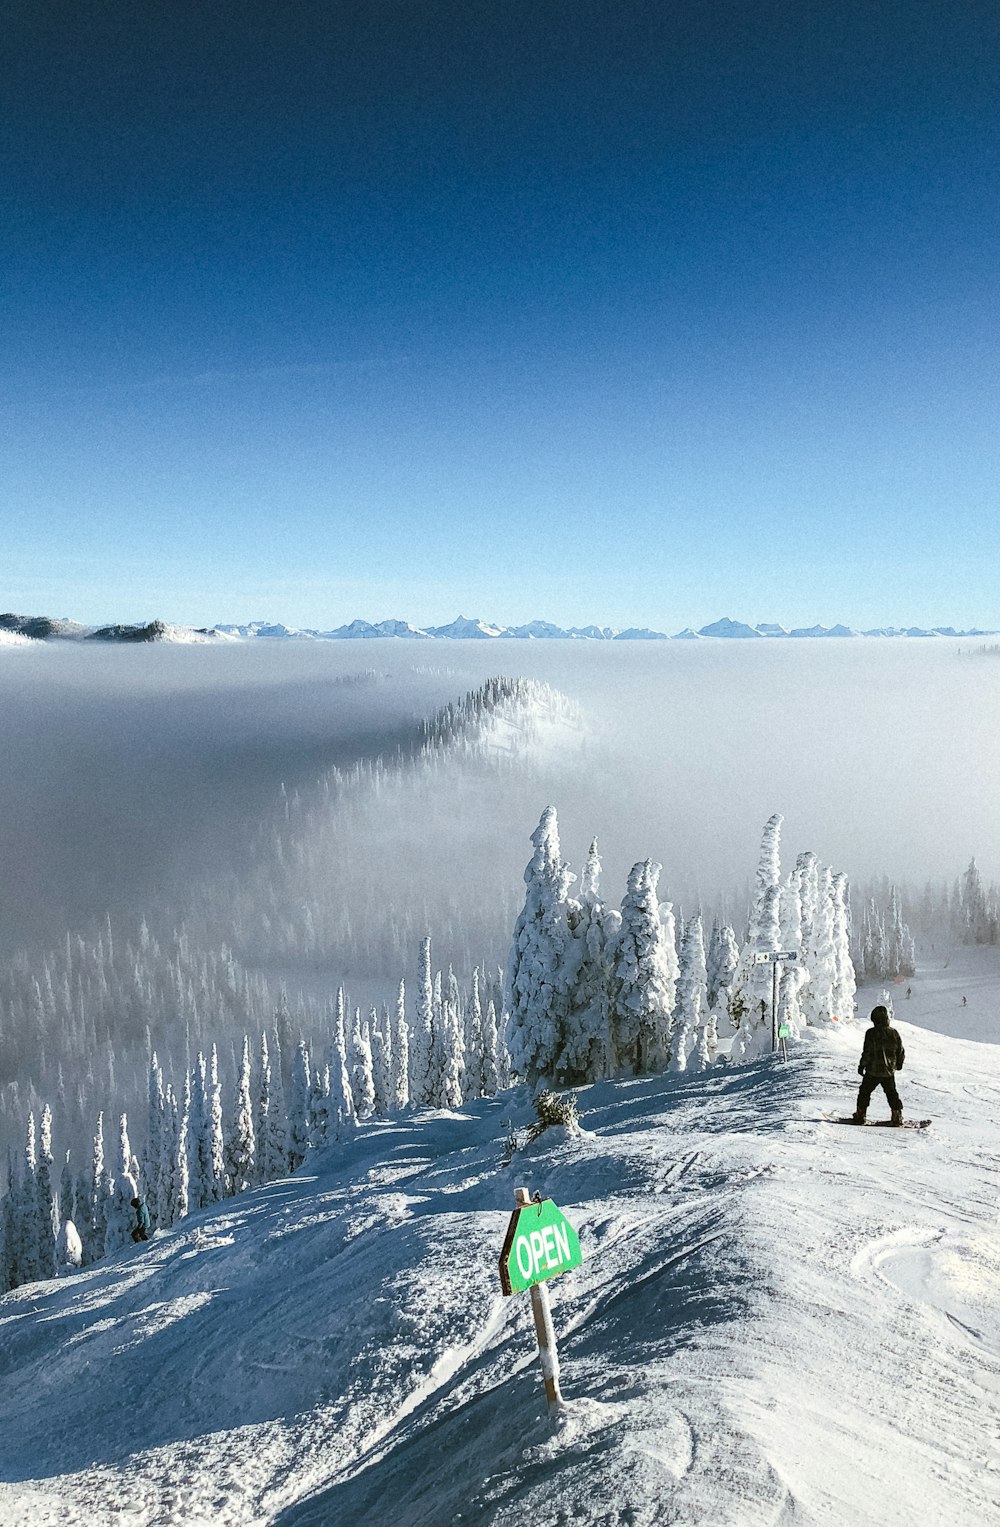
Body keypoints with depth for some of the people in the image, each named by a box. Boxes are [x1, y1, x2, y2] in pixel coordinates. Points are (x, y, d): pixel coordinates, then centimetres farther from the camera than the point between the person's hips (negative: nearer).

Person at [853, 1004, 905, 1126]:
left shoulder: (871, 1033, -15)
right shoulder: (894, 1033, -2)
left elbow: (867, 1052, -15)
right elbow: (901, 1051, 8)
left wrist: (862, 1066, -4)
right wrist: (899, 1063, 25)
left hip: (873, 1071, -4)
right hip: (889, 1071, 4)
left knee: (864, 1092, 8)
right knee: (892, 1094, 18)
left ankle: (860, 1115, 8)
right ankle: (897, 1116, 15)